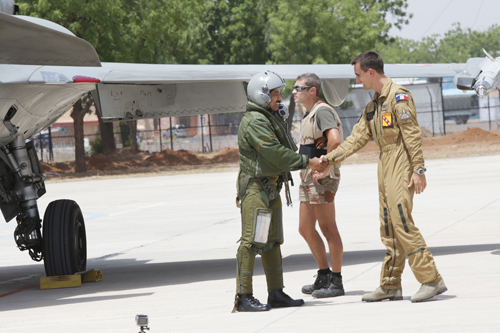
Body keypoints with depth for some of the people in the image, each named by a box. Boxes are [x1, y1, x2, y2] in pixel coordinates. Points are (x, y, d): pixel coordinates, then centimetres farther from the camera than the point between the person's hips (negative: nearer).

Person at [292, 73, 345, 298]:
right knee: (305, 229, 12)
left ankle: (336, 282, -4)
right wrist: (307, 171, 17)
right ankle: (324, 276, 22)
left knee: (327, 228, -7)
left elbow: (335, 139, -27)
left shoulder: (322, 111, -12)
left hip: (322, 178, -10)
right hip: (308, 178, 10)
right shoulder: (308, 115, 20)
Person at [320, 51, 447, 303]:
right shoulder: (374, 105, 19)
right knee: (389, 228, 9)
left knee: (402, 222, -15)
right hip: (385, 169, 9)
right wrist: (330, 158, 15)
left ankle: (431, 280, -15)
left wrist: (418, 169, -20)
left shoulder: (398, 96, -9)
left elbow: (412, 134, -15)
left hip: (401, 168, -9)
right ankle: (390, 286, 12)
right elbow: (357, 137, 21)